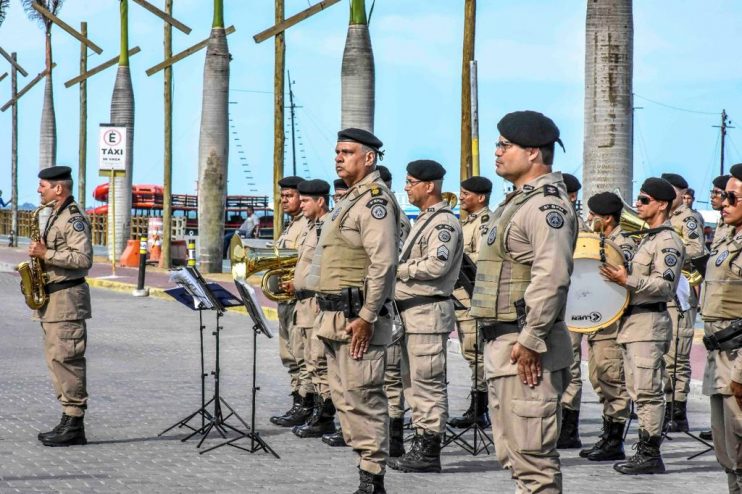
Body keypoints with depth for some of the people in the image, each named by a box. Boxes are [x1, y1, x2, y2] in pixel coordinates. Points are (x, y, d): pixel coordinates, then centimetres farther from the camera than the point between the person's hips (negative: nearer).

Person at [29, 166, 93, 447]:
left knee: (66, 359, -10)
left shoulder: (74, 218, -12)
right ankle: (69, 423, 12)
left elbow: (83, 258, -22)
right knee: (56, 359, 10)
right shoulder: (57, 216, 19)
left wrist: (46, 254, -20)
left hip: (67, 298, -10)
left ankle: (74, 426, -9)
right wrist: (41, 254, 11)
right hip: (52, 297, 10)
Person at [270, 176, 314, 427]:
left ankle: (305, 407, -6)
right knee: (290, 356, 12)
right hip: (285, 297, 10)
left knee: (301, 355, -8)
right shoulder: (290, 227, 21)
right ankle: (298, 403, 17)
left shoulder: (309, 225, -10)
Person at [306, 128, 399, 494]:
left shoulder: (375, 200, -12)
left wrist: (367, 317, -22)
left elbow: (383, 264, -20)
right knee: (344, 396, 12)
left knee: (363, 397, -9)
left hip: (358, 317, -10)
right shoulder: (350, 200, 19)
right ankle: (365, 462, 17)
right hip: (336, 318, 10)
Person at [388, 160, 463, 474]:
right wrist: (402, 270, 4)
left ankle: (429, 452, -5)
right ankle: (421, 446, 18)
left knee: (428, 383, -8)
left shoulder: (444, 222, -12)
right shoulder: (425, 220, 20)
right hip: (413, 312, 11)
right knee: (413, 381, 13)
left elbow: (436, 265, -23)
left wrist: (397, 269, -13)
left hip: (429, 312, -11)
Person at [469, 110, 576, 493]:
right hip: (502, 344, 11)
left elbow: (551, 278, -25)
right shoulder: (517, 201, 19)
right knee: (511, 451, 16)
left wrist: (530, 340, -25)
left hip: (527, 349, -11)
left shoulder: (547, 205, -15)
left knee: (532, 455, -10)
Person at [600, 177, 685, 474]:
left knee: (648, 391, -10)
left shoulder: (668, 241, -10)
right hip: (633, 321, 10)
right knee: (637, 391, 10)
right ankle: (644, 451, 14)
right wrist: (619, 277, 18)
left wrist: (627, 280, -24)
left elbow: (665, 283, -20)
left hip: (650, 322, -10)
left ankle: (651, 455, -9)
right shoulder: (647, 238, 21)